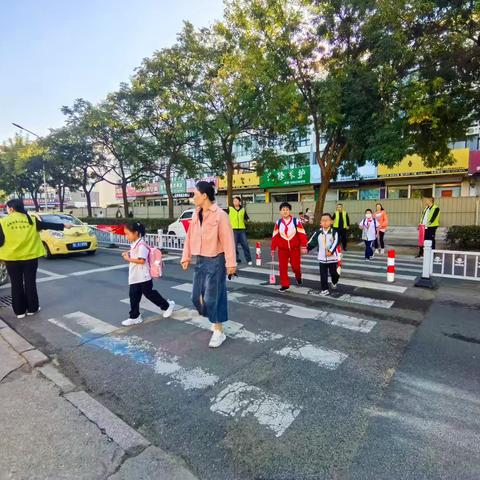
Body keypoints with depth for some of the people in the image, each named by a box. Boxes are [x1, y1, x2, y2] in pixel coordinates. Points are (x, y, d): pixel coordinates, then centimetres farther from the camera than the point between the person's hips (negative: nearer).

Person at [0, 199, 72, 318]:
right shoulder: (30, 220, -1)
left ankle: (19, 311, 14)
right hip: (30, 256, 1)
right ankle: (32, 308, 17)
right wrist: (63, 225, 16)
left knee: (16, 285, 8)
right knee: (30, 283, 10)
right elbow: (47, 225, 5)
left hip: (12, 258, -1)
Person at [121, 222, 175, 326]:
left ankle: (168, 305, 22)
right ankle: (134, 317, 18)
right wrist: (127, 255, 6)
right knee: (133, 296, 9)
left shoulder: (141, 245, -20)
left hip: (143, 277, -9)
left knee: (149, 294, 4)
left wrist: (128, 259, -20)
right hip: (134, 277, 9)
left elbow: (141, 260, -27)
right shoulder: (134, 244, 11)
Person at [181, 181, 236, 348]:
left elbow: (228, 240, -16)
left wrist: (230, 263, -18)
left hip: (215, 261, -7)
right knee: (197, 297, 11)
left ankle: (219, 332, 17)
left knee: (213, 297, -1)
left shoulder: (220, 215, -13)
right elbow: (190, 237, 11)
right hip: (200, 261, 7)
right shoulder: (195, 215, 7)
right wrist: (186, 257, 10)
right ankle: (215, 321, 35)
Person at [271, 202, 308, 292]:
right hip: (282, 249, 2)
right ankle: (285, 285, 15)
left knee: (295, 266, 5)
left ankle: (298, 277, 39)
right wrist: (273, 249, 6)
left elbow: (302, 234, -8)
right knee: (282, 267, 2)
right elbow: (275, 236, 4)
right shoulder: (278, 222, 1)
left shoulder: (296, 221, -7)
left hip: (295, 248, -2)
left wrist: (303, 246, -14)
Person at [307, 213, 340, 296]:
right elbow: (312, 242, 0)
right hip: (322, 258, 2)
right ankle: (325, 289, 14)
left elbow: (335, 243, -19)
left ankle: (334, 282, 44)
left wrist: (331, 251, -31)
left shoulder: (334, 232, -8)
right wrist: (306, 248, -14)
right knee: (323, 275, 4)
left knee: (334, 272, 11)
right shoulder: (318, 232, 1)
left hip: (332, 257, -2)